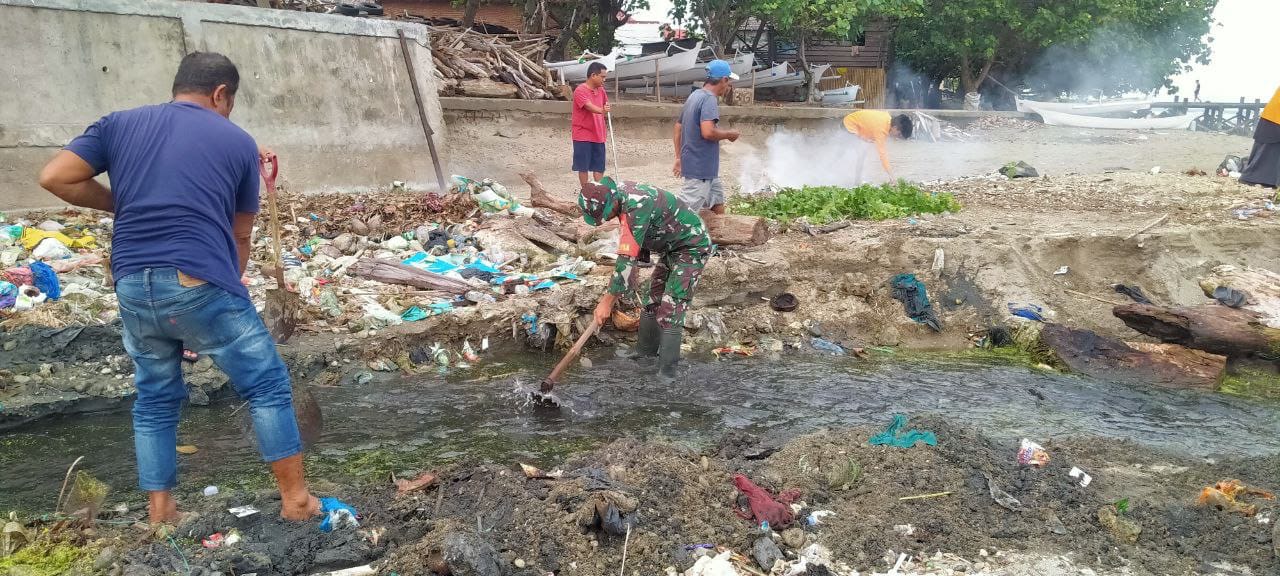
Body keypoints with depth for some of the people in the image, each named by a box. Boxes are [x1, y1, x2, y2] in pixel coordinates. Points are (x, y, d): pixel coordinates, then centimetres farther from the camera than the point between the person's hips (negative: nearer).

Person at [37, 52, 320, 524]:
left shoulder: (118, 124, 14)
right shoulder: (238, 142, 7)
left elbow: (54, 178, 3)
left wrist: (120, 204, 17)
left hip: (133, 287, 4)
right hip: (201, 285, -4)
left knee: (155, 399, 19)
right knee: (267, 386, 8)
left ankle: (160, 516, 24)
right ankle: (296, 499, 13)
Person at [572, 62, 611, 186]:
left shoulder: (601, 90, 8)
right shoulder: (580, 90, -15)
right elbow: (589, 106, -31)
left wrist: (603, 129, 19)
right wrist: (602, 110, -48)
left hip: (598, 136, 6)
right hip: (583, 136, -6)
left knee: (599, 167, 9)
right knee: (583, 166, 3)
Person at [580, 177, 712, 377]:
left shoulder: (637, 206, -35)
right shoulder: (620, 194, -5)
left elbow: (627, 257, -35)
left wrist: (607, 301, -31)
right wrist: (636, 263, 6)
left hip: (692, 247, -10)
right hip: (672, 247, 10)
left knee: (670, 309, -15)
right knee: (652, 300, 14)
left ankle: (667, 372, -11)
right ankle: (645, 353, 26)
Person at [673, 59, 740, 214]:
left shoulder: (693, 96, 13)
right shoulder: (709, 99, -16)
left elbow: (677, 129, 18)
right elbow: (708, 132, -29)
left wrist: (679, 158, 21)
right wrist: (729, 134, -12)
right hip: (700, 169, -10)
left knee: (717, 203, 20)